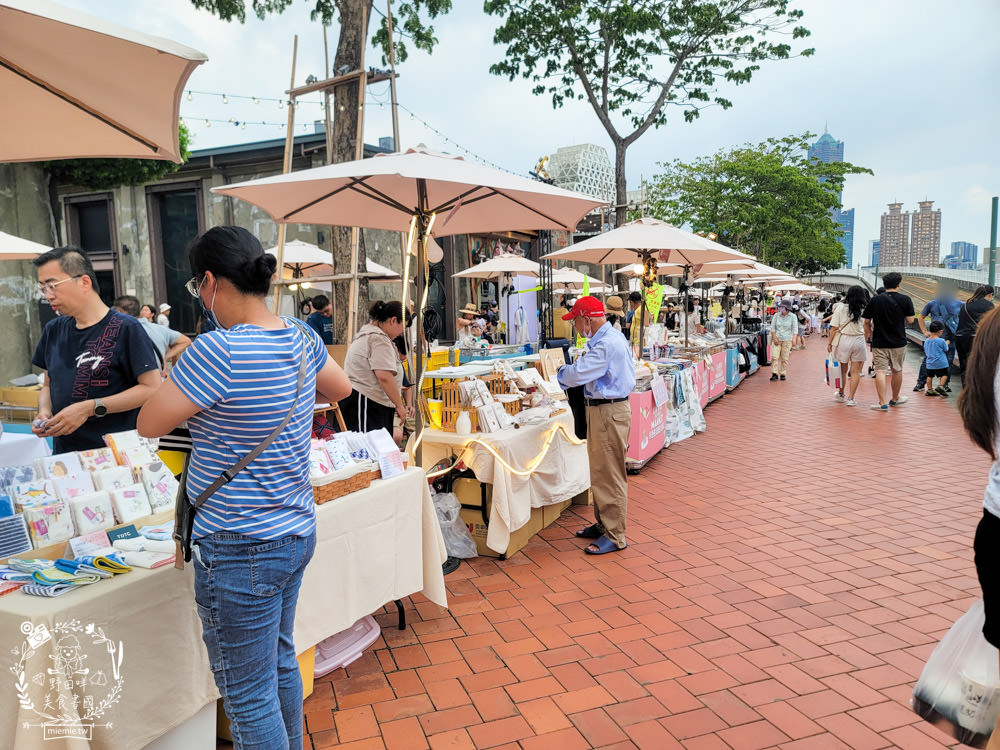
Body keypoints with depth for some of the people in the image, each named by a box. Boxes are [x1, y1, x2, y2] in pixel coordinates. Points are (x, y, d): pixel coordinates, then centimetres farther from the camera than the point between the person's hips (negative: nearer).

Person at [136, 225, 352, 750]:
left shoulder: (218, 351, -24)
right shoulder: (300, 338, 0)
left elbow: (149, 424, -12)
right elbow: (340, 388, 19)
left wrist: (175, 369, 5)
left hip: (240, 549, -9)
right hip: (296, 530, 9)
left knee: (248, 697, 8)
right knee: (281, 662, 26)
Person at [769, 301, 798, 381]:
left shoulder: (793, 316, 0)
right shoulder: (776, 316, 4)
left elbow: (795, 329, -3)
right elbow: (772, 327, 6)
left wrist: (794, 339, -16)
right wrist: (774, 338, -4)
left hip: (787, 340, -1)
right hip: (777, 339, 1)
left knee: (784, 358, 0)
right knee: (774, 356, -9)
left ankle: (783, 374, 8)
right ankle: (774, 374, -8)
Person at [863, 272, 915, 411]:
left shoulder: (874, 300, -3)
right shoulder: (905, 300, -6)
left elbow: (867, 322, 0)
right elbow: (910, 320, -1)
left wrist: (869, 337, 12)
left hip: (879, 343, -1)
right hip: (898, 342, 1)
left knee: (880, 371, -2)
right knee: (897, 371, 17)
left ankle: (882, 403, -7)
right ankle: (895, 399, 32)